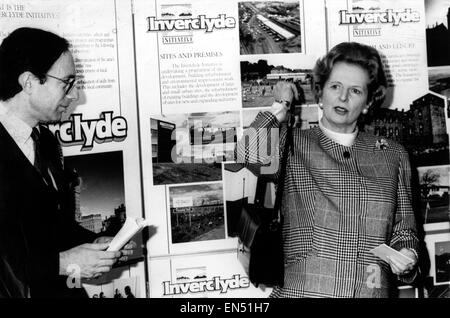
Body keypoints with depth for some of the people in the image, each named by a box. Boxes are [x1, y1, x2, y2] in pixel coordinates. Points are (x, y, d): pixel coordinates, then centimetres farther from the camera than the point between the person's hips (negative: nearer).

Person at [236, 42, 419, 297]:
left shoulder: (393, 155, 14)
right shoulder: (294, 145, 5)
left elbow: (403, 229, 20)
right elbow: (250, 154, -15)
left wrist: (407, 256, -1)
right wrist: (282, 105, 0)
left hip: (373, 291, 3)